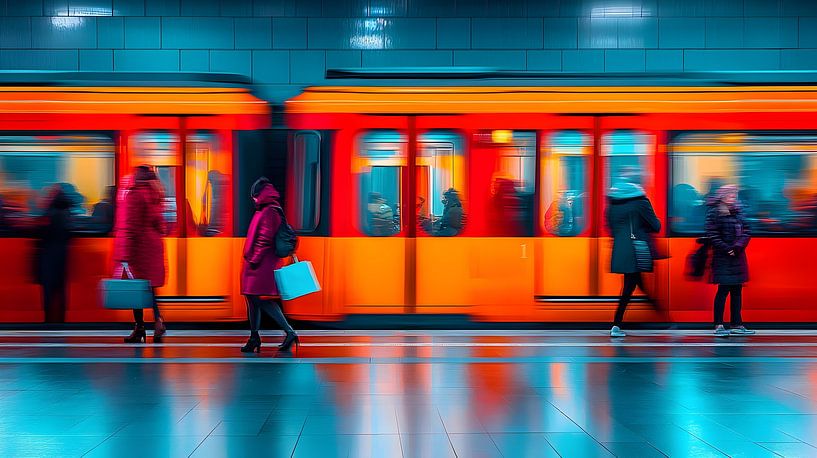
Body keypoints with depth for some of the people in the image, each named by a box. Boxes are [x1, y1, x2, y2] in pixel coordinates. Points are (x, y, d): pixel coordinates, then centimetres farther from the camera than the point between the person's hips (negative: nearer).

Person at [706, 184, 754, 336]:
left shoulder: (738, 212, 11)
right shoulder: (714, 213, -6)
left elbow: (746, 232, 7)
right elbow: (713, 236, -10)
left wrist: (738, 246, -10)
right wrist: (727, 249, -15)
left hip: (738, 255, 6)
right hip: (722, 257, -6)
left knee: (737, 290, 8)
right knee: (723, 289, -9)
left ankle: (736, 325, 13)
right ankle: (718, 325, -5)